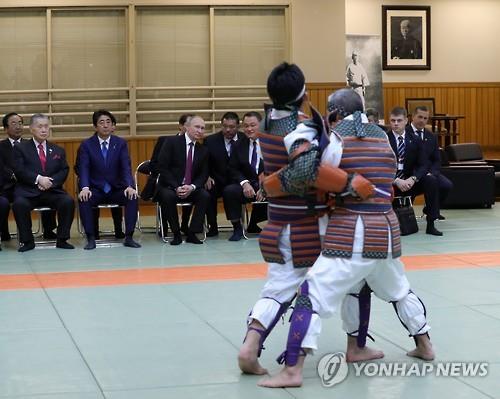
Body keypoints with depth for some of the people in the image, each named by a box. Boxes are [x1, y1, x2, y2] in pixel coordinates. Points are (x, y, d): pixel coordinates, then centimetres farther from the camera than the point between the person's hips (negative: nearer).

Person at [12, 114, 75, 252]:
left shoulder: (58, 150, 20)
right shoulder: (20, 148, 10)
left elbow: (64, 171, 9)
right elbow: (19, 170, -4)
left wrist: (51, 181, -11)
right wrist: (38, 179, -17)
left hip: (52, 191, 2)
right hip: (28, 192, -2)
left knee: (68, 201, -28)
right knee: (19, 204, -34)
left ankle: (62, 239, -13)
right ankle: (27, 241, -17)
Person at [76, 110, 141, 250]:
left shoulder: (121, 143, 5)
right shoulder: (86, 145, 2)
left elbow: (126, 167, -6)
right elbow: (83, 169, -9)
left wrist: (129, 186, -26)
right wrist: (85, 188, -29)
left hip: (117, 189, 1)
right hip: (95, 190, -1)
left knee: (132, 197, -28)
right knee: (83, 199, -31)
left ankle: (129, 237, -20)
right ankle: (91, 238, -22)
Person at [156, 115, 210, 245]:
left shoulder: (203, 150, 8)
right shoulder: (171, 142, -5)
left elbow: (203, 175, 6)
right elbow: (162, 167, -11)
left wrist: (192, 187, -16)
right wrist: (176, 187, -20)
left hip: (191, 189, 4)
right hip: (170, 187, -3)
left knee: (205, 195, -24)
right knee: (168, 196, -35)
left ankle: (192, 233, -15)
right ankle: (176, 234, -18)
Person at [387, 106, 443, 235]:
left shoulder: (415, 140, 4)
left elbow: (422, 165, -1)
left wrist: (413, 179, -22)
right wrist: (397, 181, -26)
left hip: (409, 182, 3)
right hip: (390, 182, -3)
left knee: (431, 180, -23)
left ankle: (430, 224, -17)